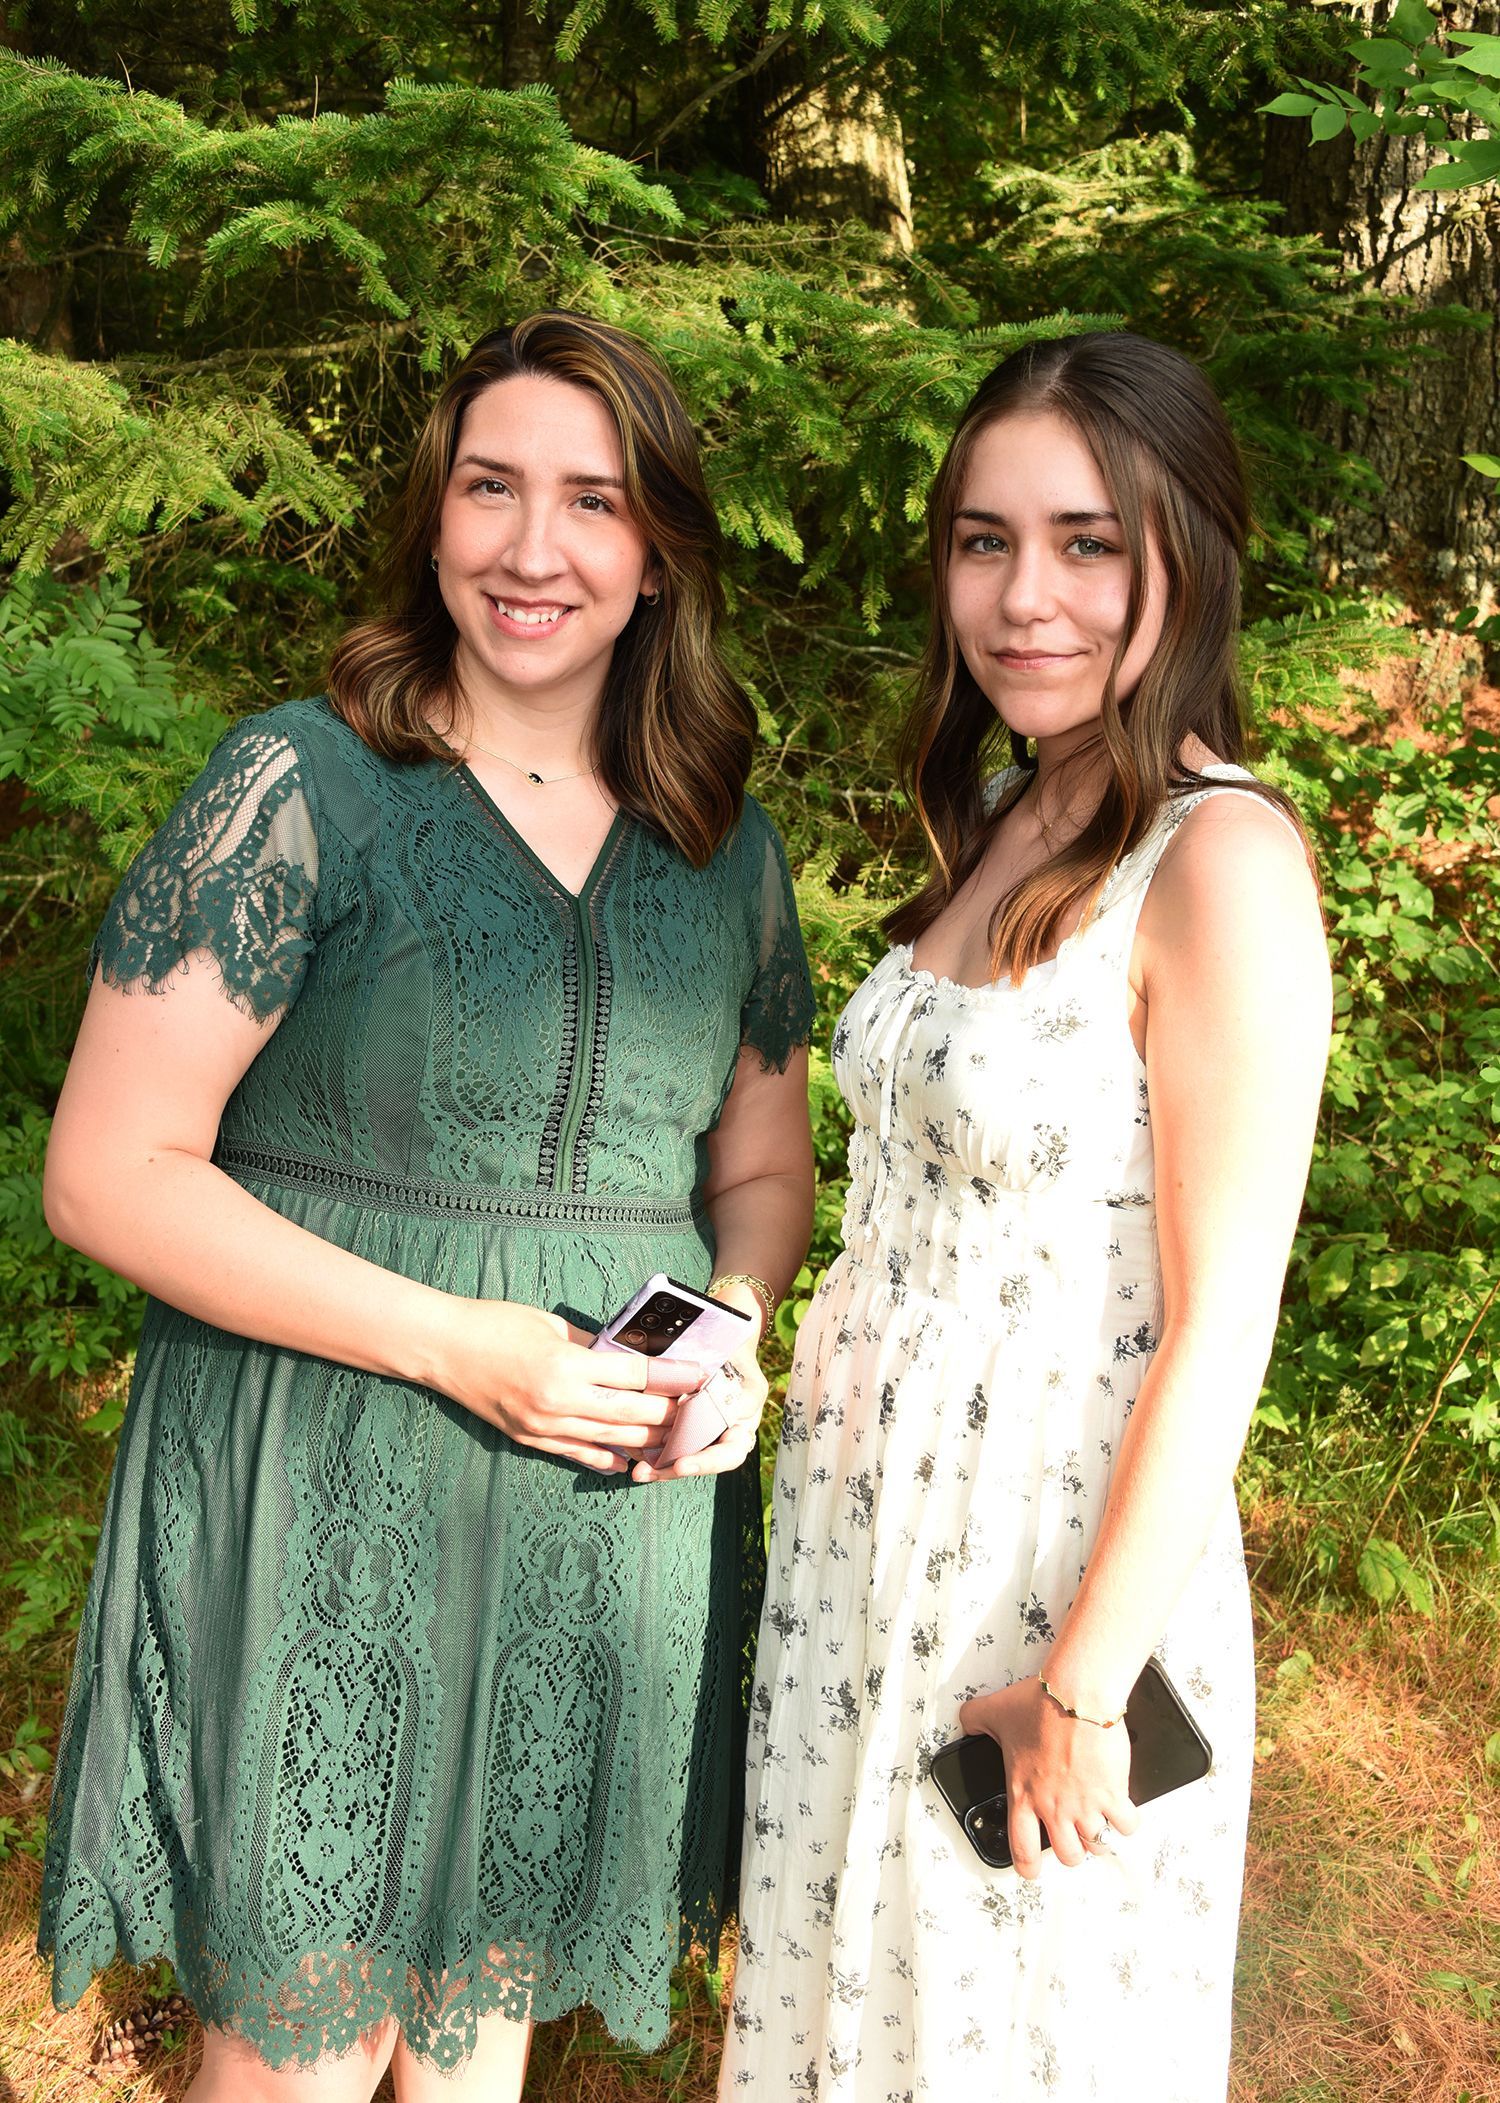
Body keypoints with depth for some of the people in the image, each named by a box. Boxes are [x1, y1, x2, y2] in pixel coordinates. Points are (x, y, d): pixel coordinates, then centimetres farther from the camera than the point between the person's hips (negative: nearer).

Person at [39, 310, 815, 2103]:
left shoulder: (723, 846, 7)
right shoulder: (301, 791, -9)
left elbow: (762, 1161, 17)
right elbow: (110, 1175, -12)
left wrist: (733, 1333, -5)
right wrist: (458, 1343, -19)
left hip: (605, 1524, 5)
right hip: (327, 1508, -4)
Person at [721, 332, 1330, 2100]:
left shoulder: (1219, 861, -19)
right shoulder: (1000, 822, 6)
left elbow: (1219, 1325, -20)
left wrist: (1083, 1689, -16)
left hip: (1057, 1550, -7)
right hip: (866, 1521, 7)